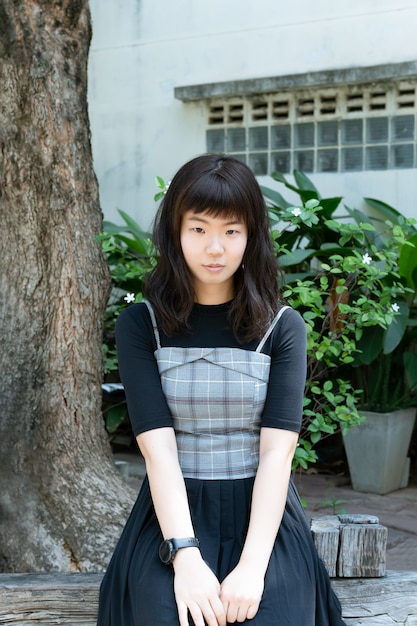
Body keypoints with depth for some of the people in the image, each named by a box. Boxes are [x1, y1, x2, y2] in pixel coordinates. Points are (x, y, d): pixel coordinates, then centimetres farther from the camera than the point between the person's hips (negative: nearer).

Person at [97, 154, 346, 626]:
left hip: (264, 516, 1)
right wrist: (185, 558, -22)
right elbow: (158, 448, -9)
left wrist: (252, 566, -21)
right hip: (174, 516, 0)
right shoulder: (139, 326, 1)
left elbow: (277, 451, -8)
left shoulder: (283, 327, 2)